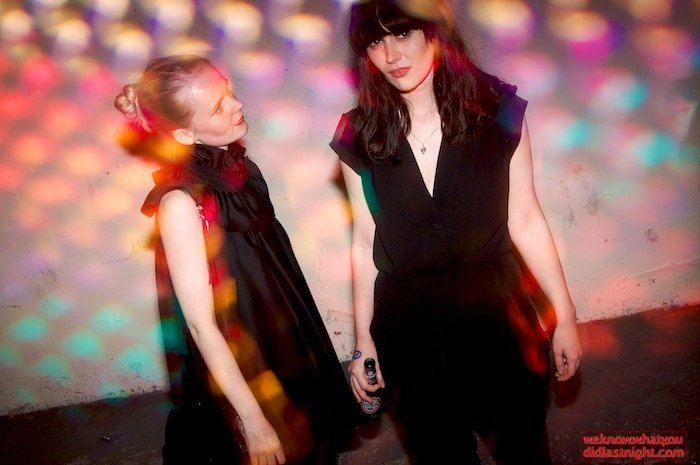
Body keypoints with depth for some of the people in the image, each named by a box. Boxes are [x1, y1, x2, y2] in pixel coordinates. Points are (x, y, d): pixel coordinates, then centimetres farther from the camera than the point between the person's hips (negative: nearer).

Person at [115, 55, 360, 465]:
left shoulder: (237, 167, -5)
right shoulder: (181, 203, -26)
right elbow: (200, 324, -23)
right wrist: (252, 417, -19)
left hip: (286, 354, 7)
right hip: (237, 371, -7)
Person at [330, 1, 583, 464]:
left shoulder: (499, 112, -9)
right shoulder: (360, 137, -7)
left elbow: (525, 221, -3)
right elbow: (366, 242, 0)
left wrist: (564, 315, 0)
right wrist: (363, 338, 5)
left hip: (497, 311, 0)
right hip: (407, 326, 1)